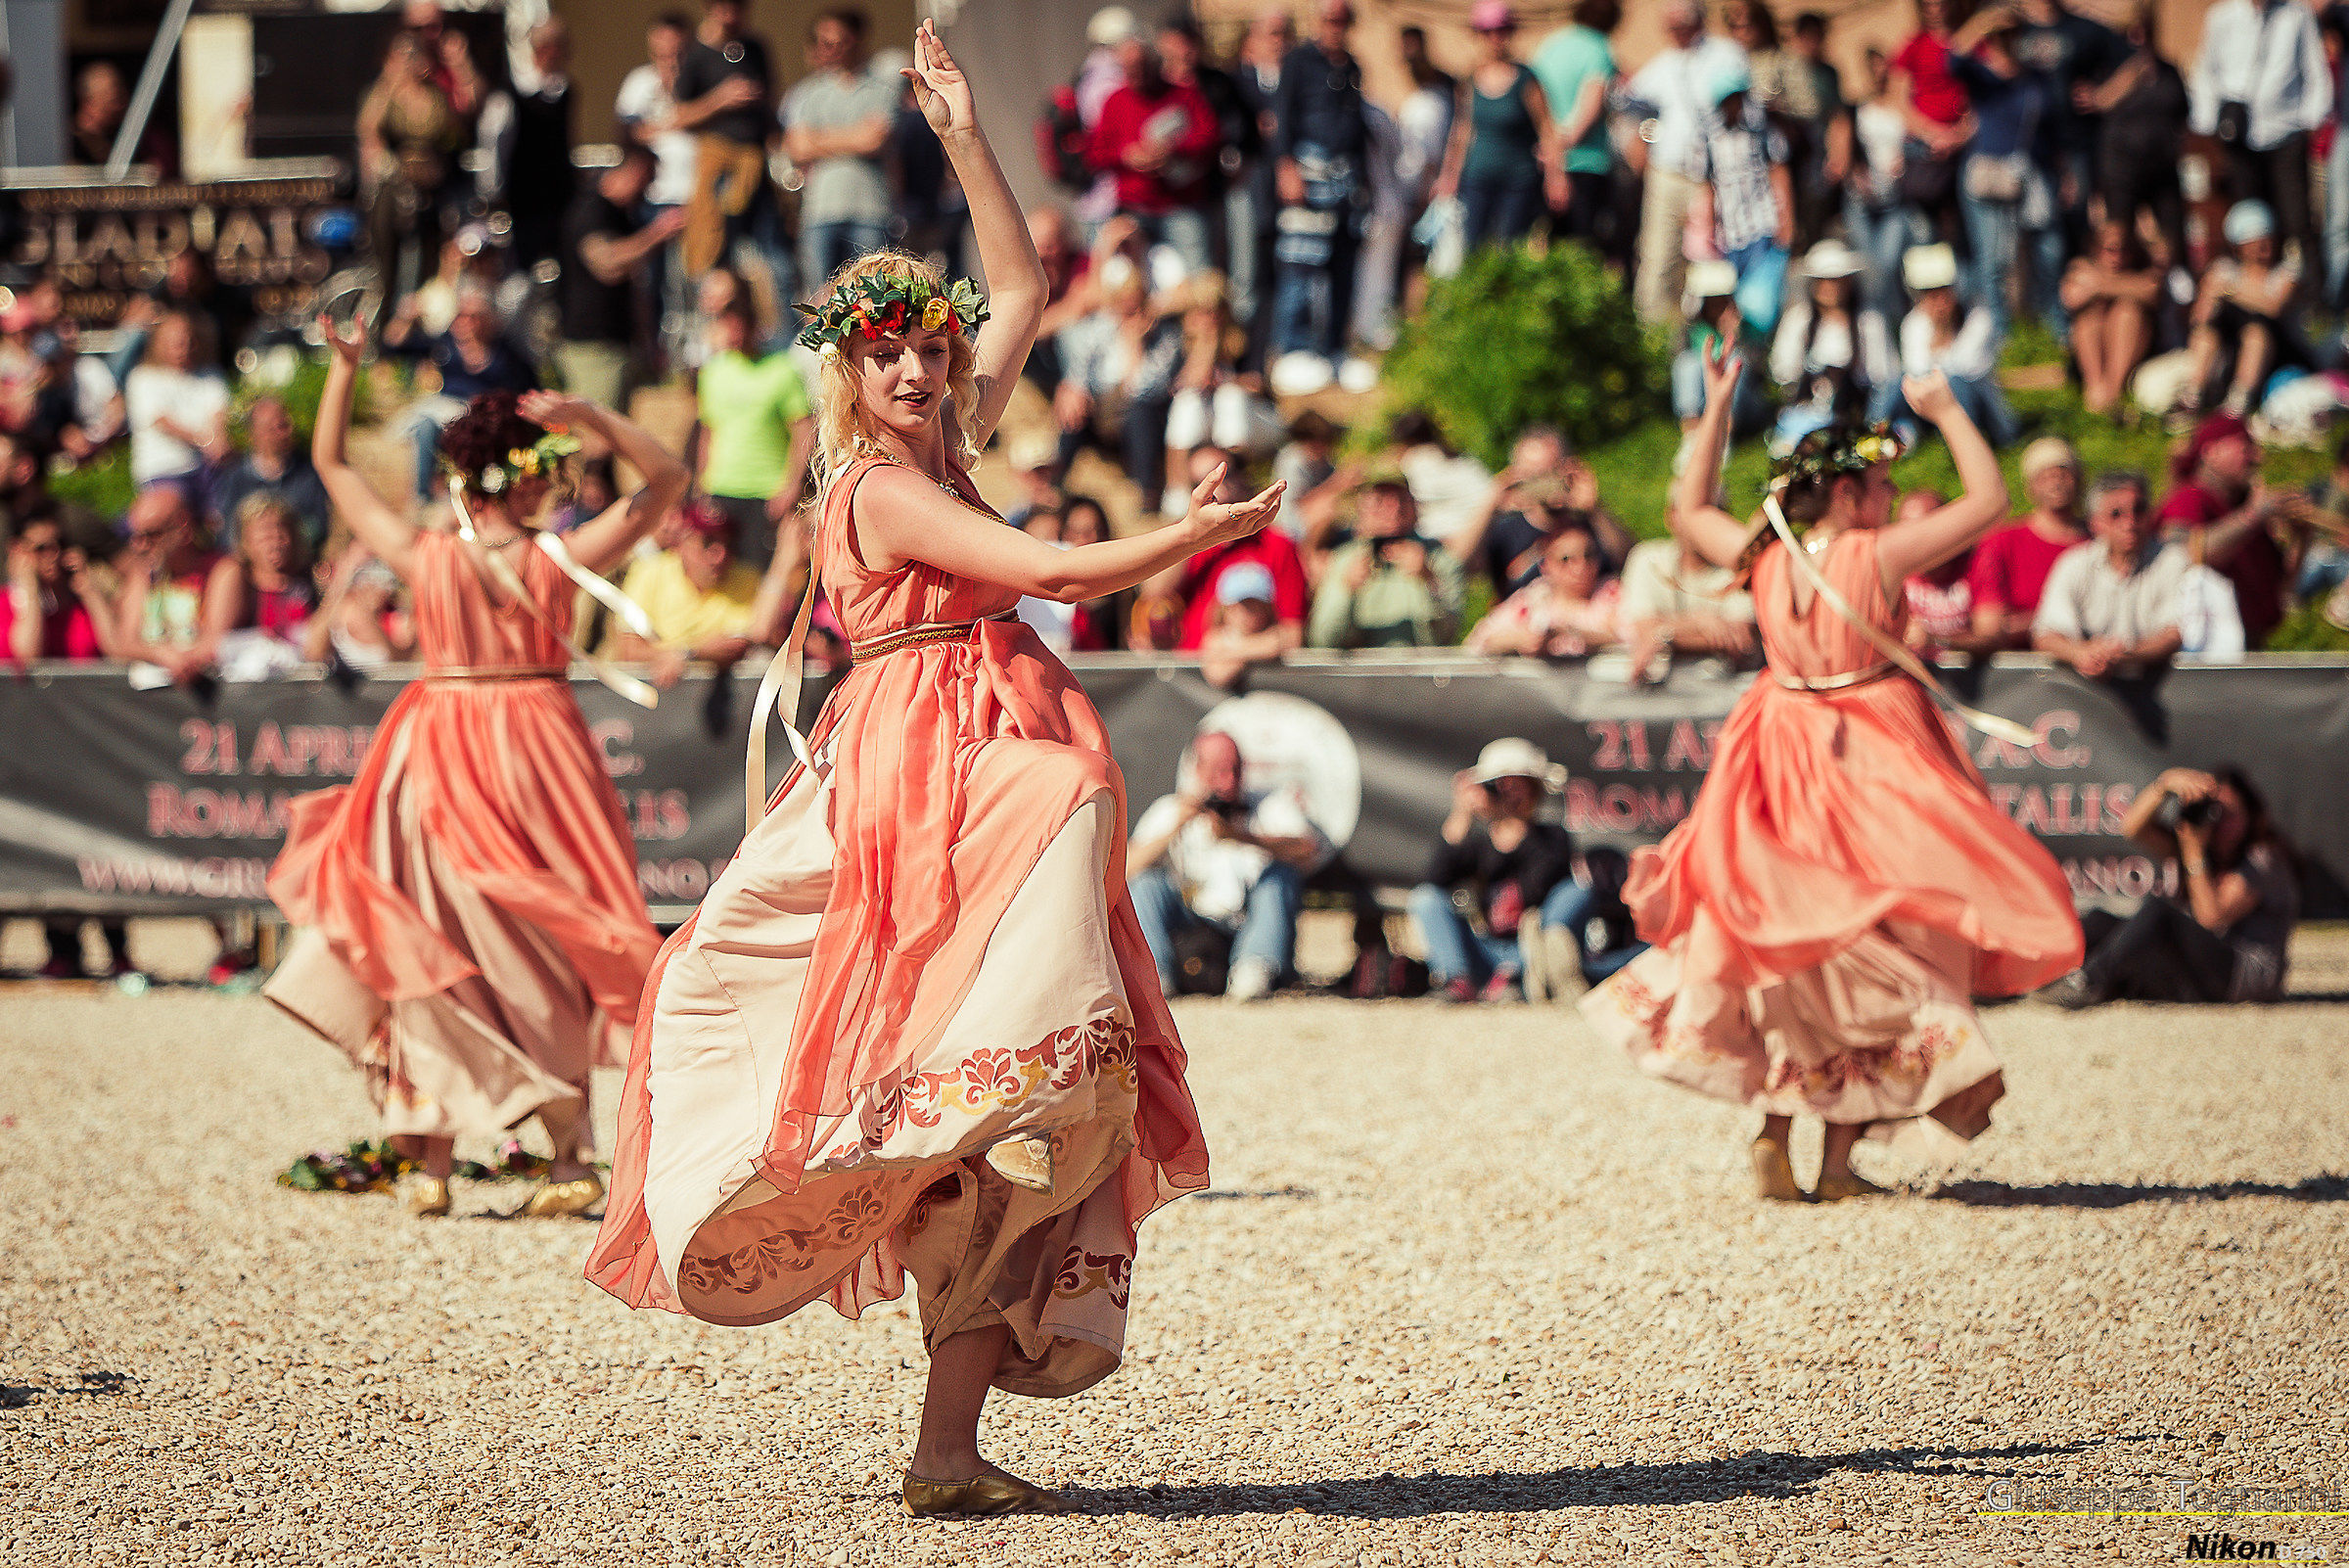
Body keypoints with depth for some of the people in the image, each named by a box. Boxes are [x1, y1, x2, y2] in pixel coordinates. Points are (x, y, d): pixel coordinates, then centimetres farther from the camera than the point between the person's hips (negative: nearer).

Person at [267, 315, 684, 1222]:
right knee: (545, 966, 11)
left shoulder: (422, 558, -9)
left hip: (440, 759, 0)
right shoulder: (558, 563, -10)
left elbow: (330, 463, 3)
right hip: (538, 751, 0)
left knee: (429, 960, 8)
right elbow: (666, 479, -3)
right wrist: (593, 420, -16)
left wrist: (345, 367, 5)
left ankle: (432, 1164, 6)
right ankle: (572, 1156, 10)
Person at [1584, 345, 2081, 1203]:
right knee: (1882, 947, 3)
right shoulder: (1877, 555, -15)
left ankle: (1773, 1128, 6)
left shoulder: (1763, 557, -1)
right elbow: (1989, 499, -9)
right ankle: (1839, 1161, 1)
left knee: (1799, 953, 17)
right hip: (1875, 763, -5)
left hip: (1788, 767, 5)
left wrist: (1717, 410, 21)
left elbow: (1690, 509, 20)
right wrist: (1946, 411, 0)